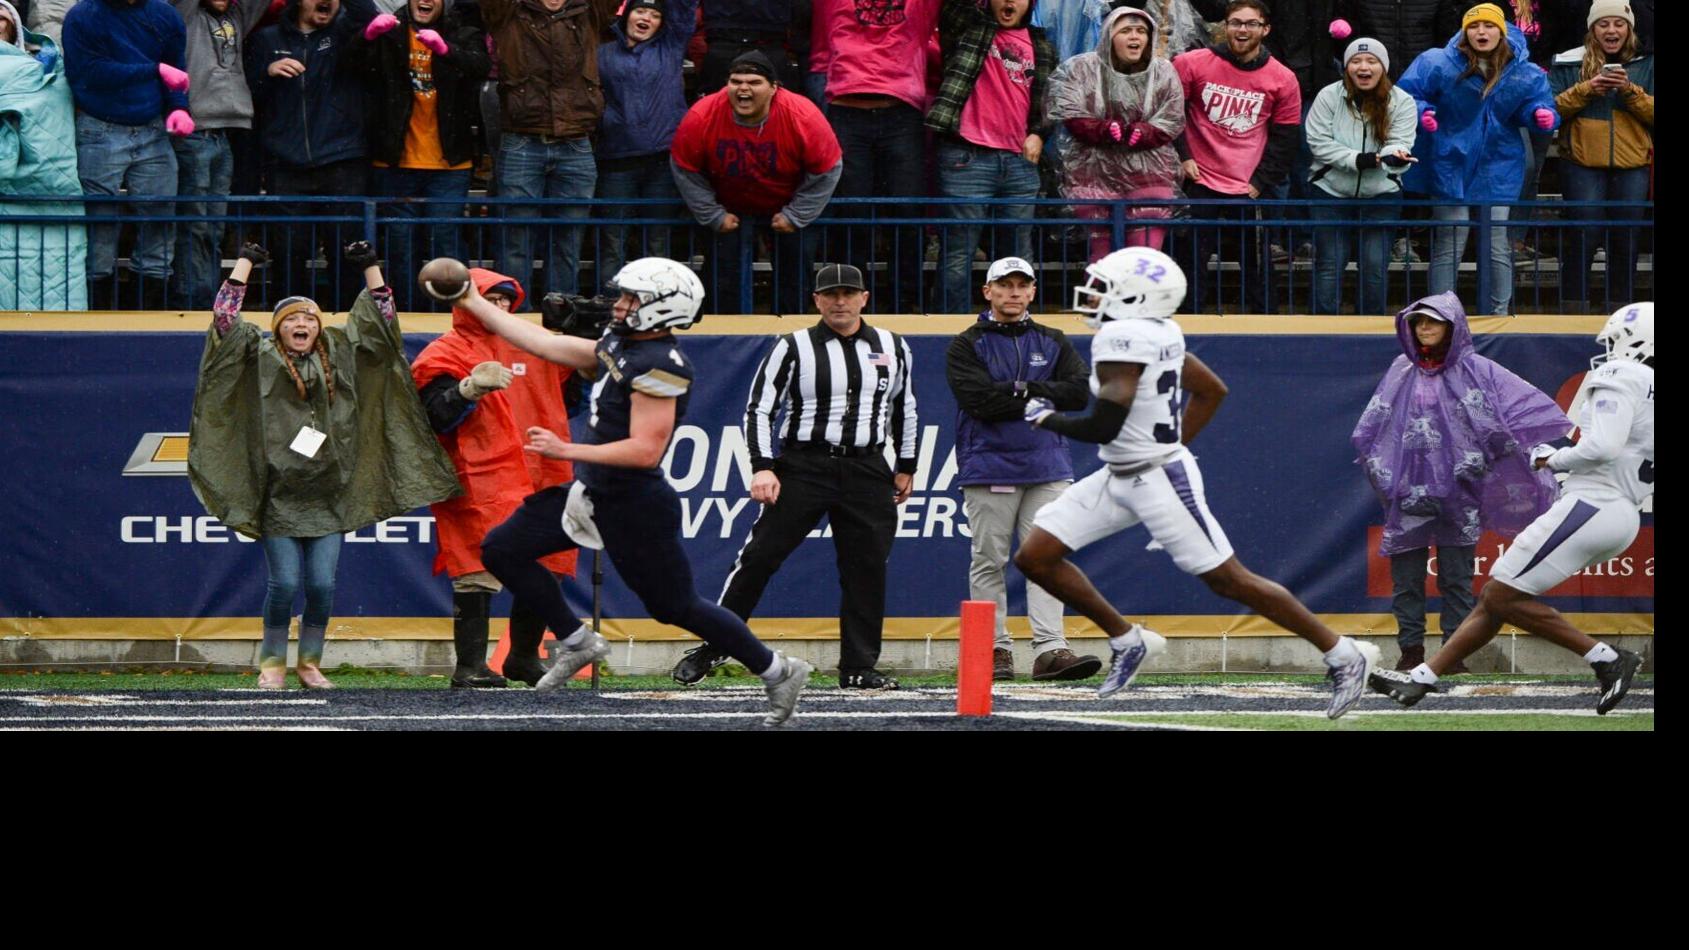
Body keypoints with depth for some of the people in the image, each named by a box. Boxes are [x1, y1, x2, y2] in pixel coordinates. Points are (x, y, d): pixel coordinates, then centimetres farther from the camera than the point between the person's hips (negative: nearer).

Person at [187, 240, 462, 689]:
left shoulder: (339, 354, 12)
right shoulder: (261, 358, 4)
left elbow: (381, 317, 16)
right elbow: (224, 315, -3)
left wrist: (370, 268, 9)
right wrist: (244, 264, 0)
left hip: (328, 495, 3)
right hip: (279, 496, -2)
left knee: (322, 585, -2)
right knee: (284, 583, -6)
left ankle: (310, 663, 14)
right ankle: (272, 663, 9)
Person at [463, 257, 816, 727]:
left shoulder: (659, 367, -22)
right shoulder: (617, 348, 7)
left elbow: (644, 451, -28)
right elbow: (543, 344, 13)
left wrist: (567, 451, -28)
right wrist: (475, 304, 13)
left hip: (634, 509, -10)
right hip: (592, 493, 10)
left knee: (676, 605, 1)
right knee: (501, 550, 8)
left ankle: (778, 672, 16)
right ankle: (576, 642, 17)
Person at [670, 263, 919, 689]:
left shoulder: (892, 347, 10)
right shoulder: (793, 348, -1)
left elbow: (904, 407, 22)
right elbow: (759, 409, -3)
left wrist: (906, 466, 21)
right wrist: (763, 469, -14)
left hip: (867, 471, 3)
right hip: (804, 465, -3)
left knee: (867, 566, -1)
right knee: (759, 556, -7)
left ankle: (859, 666, 8)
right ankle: (712, 648, 0)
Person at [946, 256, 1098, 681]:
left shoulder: (1053, 342, 14)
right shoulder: (967, 346, 3)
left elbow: (1081, 391, 0)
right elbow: (980, 399, -13)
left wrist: (1022, 391, -8)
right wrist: (1043, 397, -8)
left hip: (1048, 468, 2)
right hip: (990, 467, -2)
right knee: (989, 560, -1)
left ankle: (1050, 650, -12)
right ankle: (995, 650, 5)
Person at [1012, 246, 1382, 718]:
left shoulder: (1121, 339, -22)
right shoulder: (1156, 333, 5)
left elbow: (1103, 426, -27)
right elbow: (1212, 390, 16)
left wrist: (1047, 418, -8)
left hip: (1160, 481, -10)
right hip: (1118, 478, 10)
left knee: (1229, 580, -3)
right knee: (1035, 556, 5)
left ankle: (1343, 656, 8)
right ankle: (1129, 642, 18)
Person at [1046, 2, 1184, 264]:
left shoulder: (1164, 73, 9)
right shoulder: (1080, 69, 4)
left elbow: (1170, 124, 1)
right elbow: (1073, 119, -6)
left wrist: (1136, 135, -16)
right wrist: (1113, 131, -17)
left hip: (1149, 174, 1)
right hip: (1095, 173, -1)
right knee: (1102, 260, -6)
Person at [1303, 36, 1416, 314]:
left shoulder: (1401, 102, -4)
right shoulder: (1329, 97, -6)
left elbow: (1400, 145, -14)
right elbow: (1318, 142, -12)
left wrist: (1394, 156, -39)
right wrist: (1357, 159, -23)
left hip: (1381, 196, 0)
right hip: (1331, 193, 0)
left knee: (1376, 265, -1)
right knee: (1330, 263, 0)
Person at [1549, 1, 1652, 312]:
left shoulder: (1645, 66, 9)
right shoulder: (1570, 64, 5)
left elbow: (1652, 112, 2)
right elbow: (1550, 108, -2)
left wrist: (1630, 90, -14)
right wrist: (1586, 89, -15)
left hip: (1632, 166, 2)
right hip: (1583, 166, -2)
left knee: (1625, 241, 6)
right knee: (1583, 238, -6)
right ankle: (1572, 307, 1)